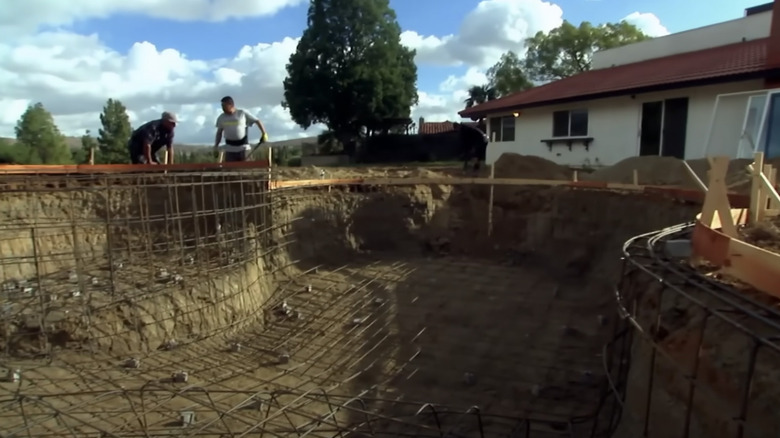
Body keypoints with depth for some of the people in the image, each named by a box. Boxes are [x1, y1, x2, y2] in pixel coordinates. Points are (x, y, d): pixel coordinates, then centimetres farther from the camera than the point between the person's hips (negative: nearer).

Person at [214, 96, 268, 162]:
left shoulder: (243, 114, 0)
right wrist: (216, 146, 11)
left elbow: (257, 121, 1)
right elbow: (219, 133, 17)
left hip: (243, 148, -3)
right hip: (230, 149, 3)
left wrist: (264, 133, -9)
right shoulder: (221, 118, 10)